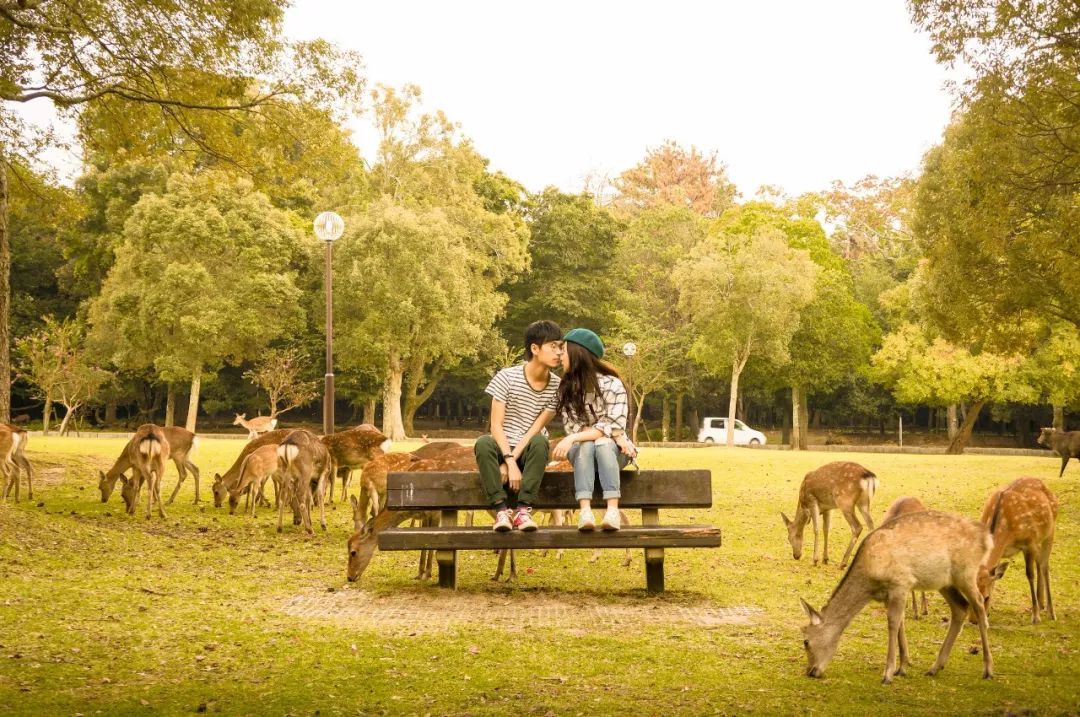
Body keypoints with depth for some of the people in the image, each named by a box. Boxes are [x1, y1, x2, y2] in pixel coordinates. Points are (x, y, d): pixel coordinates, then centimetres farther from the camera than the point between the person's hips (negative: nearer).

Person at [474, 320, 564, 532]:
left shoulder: (556, 386, -5)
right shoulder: (507, 377, -11)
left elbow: (536, 429, -11)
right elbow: (496, 425, -14)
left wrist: (510, 462, -21)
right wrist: (510, 463, -27)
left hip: (529, 451, 1)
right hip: (503, 448, -1)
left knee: (540, 441, -35)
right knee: (483, 443, -35)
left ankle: (523, 509, -32)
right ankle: (502, 509, -32)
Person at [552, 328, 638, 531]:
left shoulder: (612, 385, -12)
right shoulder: (566, 387, -1)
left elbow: (613, 426, -21)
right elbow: (571, 426, -9)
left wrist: (573, 438, -33)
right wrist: (611, 433, -23)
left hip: (613, 450, -2)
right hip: (582, 451, 2)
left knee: (603, 444, -36)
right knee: (587, 445, -33)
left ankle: (613, 510, -47)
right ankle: (585, 511, -48)